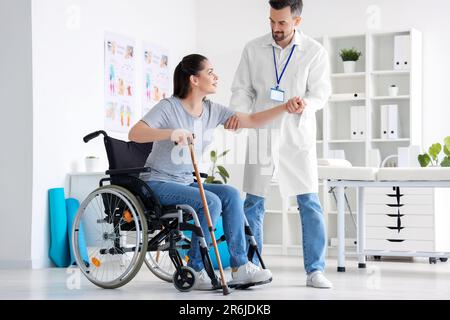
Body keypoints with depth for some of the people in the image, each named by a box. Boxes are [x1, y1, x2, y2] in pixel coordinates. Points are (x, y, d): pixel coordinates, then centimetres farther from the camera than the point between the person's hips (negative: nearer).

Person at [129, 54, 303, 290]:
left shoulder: (212, 111, 6)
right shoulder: (169, 107, -13)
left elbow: (253, 121, 5)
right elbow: (134, 134, -25)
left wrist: (285, 108, -8)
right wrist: (170, 133, -40)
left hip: (186, 182, 7)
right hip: (158, 183, -7)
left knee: (231, 194, -16)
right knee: (211, 201, -27)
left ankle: (240, 267, -14)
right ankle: (195, 271, -14)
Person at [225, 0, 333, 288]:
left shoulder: (315, 51, -1)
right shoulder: (254, 49, 3)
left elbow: (322, 91, -2)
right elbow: (242, 89, 7)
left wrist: (307, 102, -24)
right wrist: (238, 112, -13)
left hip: (297, 135, -1)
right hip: (262, 133, 2)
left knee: (310, 203, -4)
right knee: (253, 203, 4)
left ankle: (315, 270, 2)